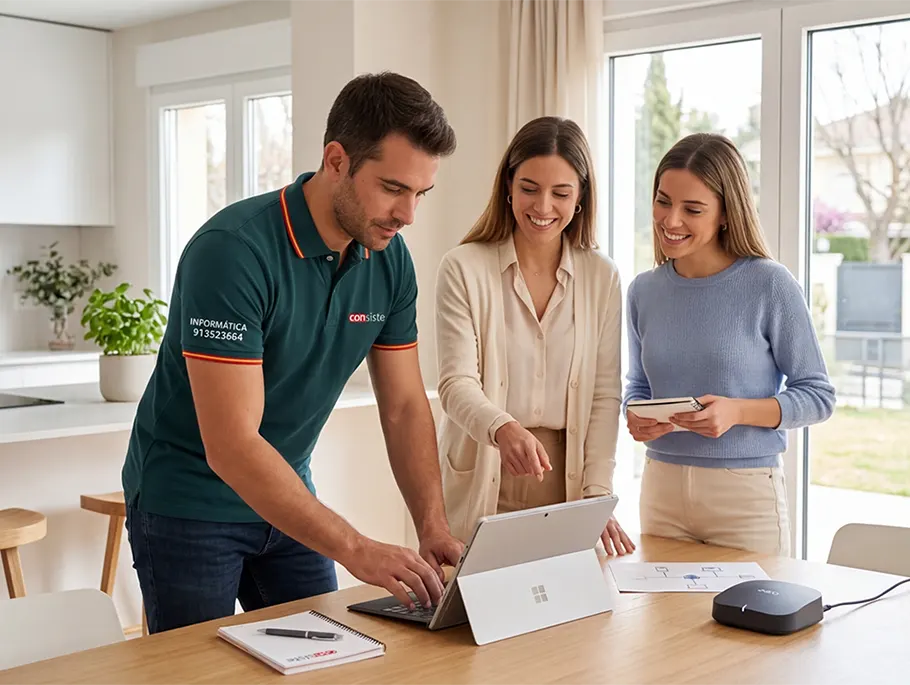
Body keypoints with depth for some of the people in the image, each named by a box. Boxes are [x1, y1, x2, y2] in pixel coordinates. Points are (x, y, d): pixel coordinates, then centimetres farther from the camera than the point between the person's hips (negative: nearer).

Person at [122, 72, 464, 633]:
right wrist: (356, 550, -35)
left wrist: (434, 528, -14)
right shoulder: (231, 250, -28)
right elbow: (231, 446, -32)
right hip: (190, 501, -6)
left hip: (287, 494, 6)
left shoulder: (390, 259, -7)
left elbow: (405, 405, 0)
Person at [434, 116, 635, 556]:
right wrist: (503, 429, -32)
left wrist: (598, 494, -9)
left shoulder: (602, 278, 4)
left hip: (565, 482, 2)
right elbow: (457, 384, -12)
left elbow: (605, 395, 2)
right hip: (480, 486, -2)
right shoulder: (463, 269, -5)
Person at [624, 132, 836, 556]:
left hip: (746, 492, -4)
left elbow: (818, 395, -4)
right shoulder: (644, 291, 4)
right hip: (661, 488, 4)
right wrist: (635, 416, -5)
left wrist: (739, 412, -19)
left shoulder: (770, 285, -9)